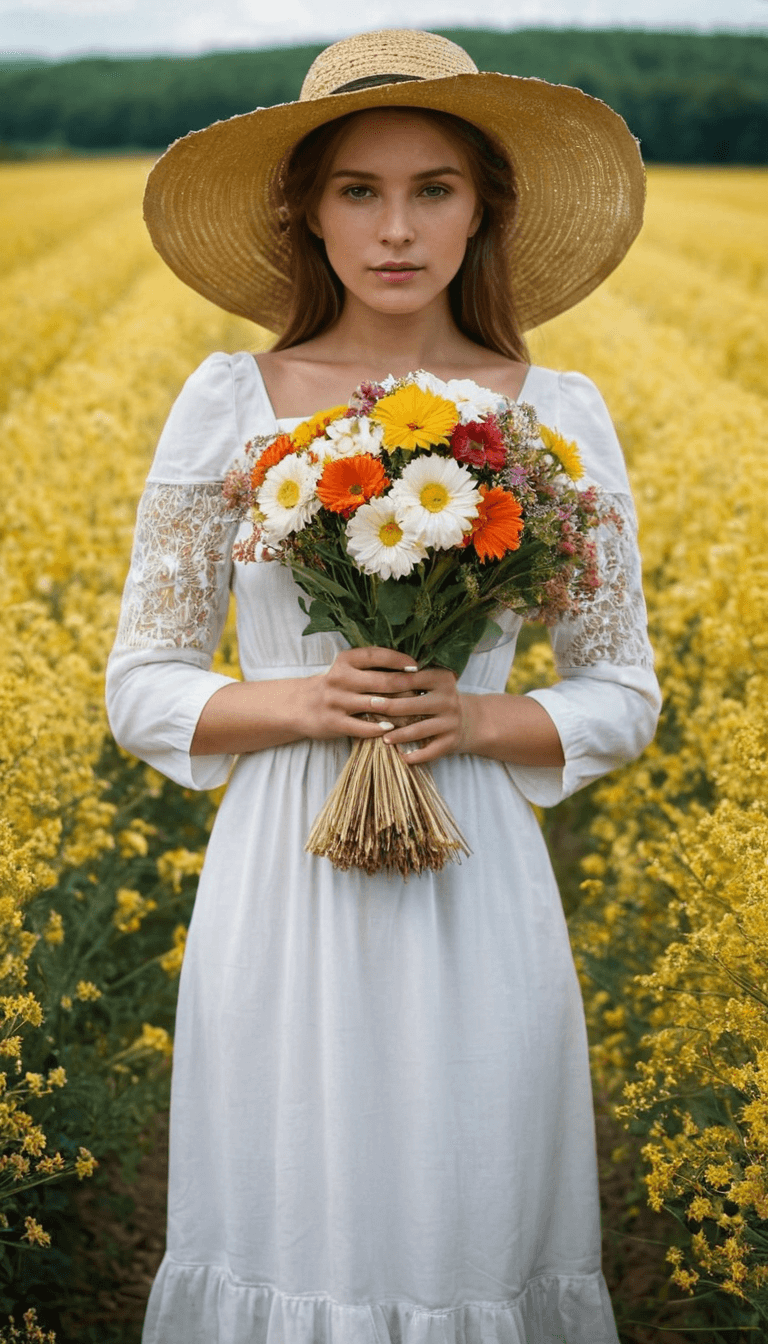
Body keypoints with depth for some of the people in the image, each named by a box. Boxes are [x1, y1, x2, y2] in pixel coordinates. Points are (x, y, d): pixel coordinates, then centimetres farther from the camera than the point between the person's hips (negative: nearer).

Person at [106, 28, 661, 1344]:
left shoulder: (561, 416, 1)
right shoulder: (226, 403, -1)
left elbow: (621, 697, 6)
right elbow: (142, 690, 2)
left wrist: (474, 719, -13)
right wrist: (301, 704, -16)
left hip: (477, 902, 1)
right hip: (280, 900, 0)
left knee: (471, 1235, 8)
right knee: (288, 1230, 8)